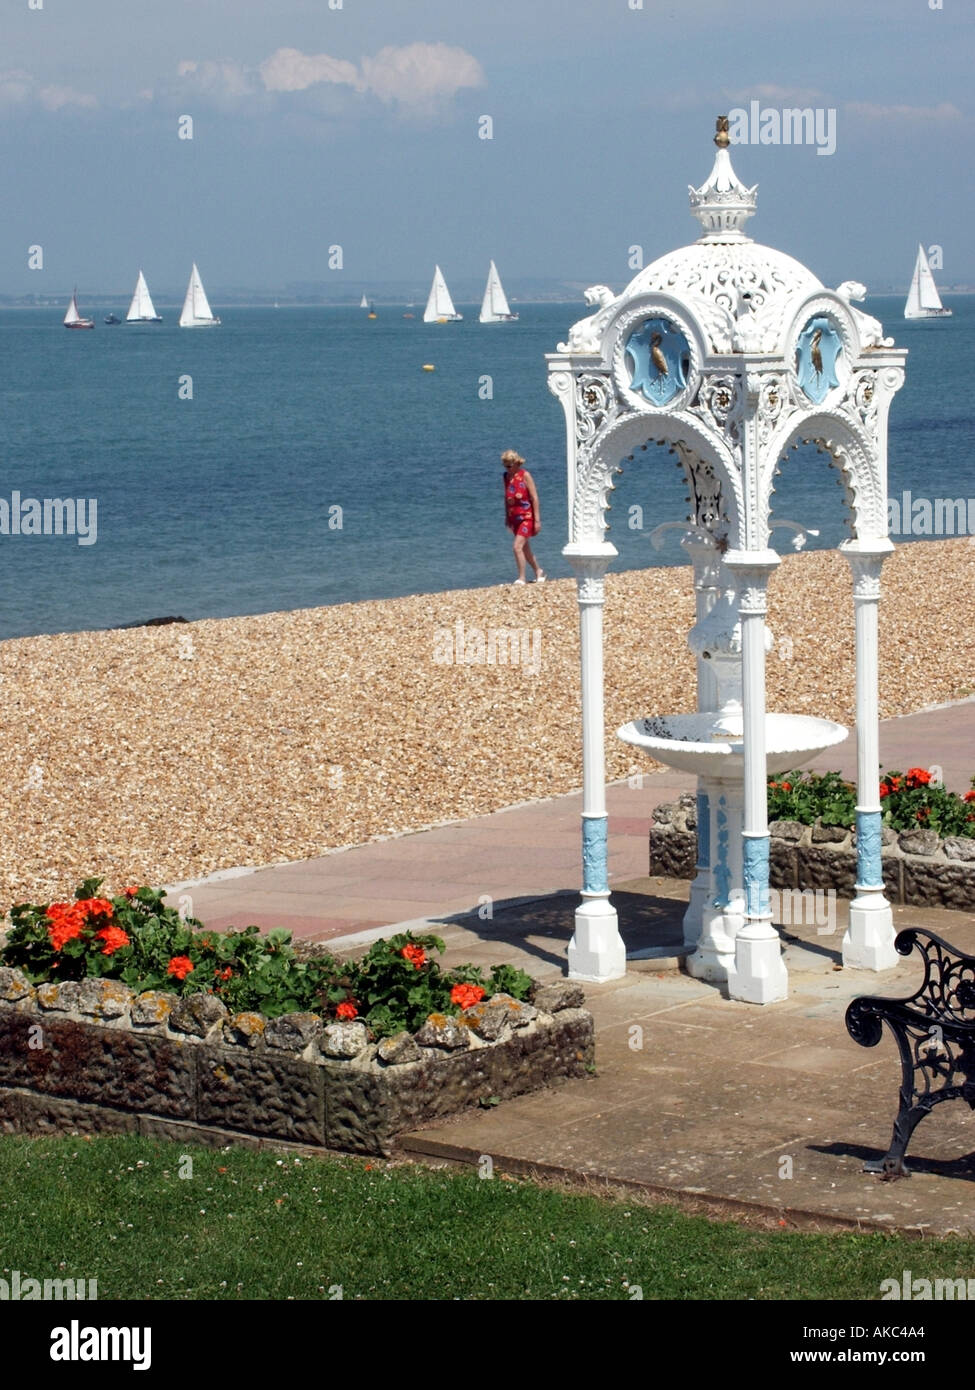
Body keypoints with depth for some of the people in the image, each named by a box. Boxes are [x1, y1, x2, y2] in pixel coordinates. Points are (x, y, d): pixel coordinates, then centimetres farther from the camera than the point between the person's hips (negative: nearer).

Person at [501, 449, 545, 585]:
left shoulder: (525, 475, -13)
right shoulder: (506, 476, 5)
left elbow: (534, 498, -13)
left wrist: (537, 520, -16)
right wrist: (507, 518, 17)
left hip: (527, 517, -7)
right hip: (515, 518, 7)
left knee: (517, 547, -17)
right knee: (525, 549, 14)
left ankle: (521, 578, -11)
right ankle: (538, 572, 33)